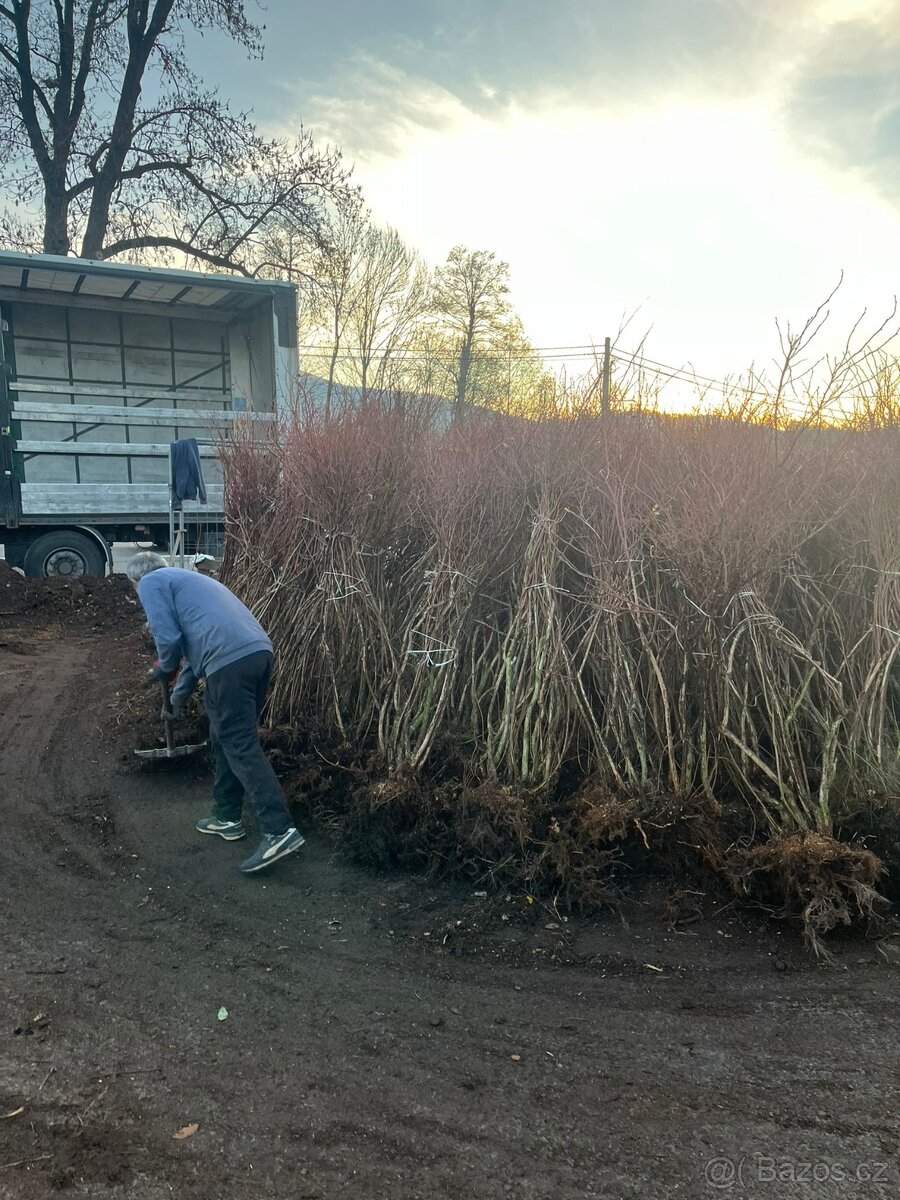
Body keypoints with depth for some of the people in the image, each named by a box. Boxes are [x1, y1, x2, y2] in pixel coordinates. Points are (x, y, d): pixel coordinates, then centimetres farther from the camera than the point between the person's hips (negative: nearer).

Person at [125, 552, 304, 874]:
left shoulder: (151, 583, 10)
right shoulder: (186, 579, 36)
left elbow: (169, 639, -4)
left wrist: (162, 670, 18)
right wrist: (179, 698, 48)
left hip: (230, 661, -9)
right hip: (259, 651, 9)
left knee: (241, 747, -6)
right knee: (226, 740, 21)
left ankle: (280, 831, -10)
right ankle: (228, 817, 30)